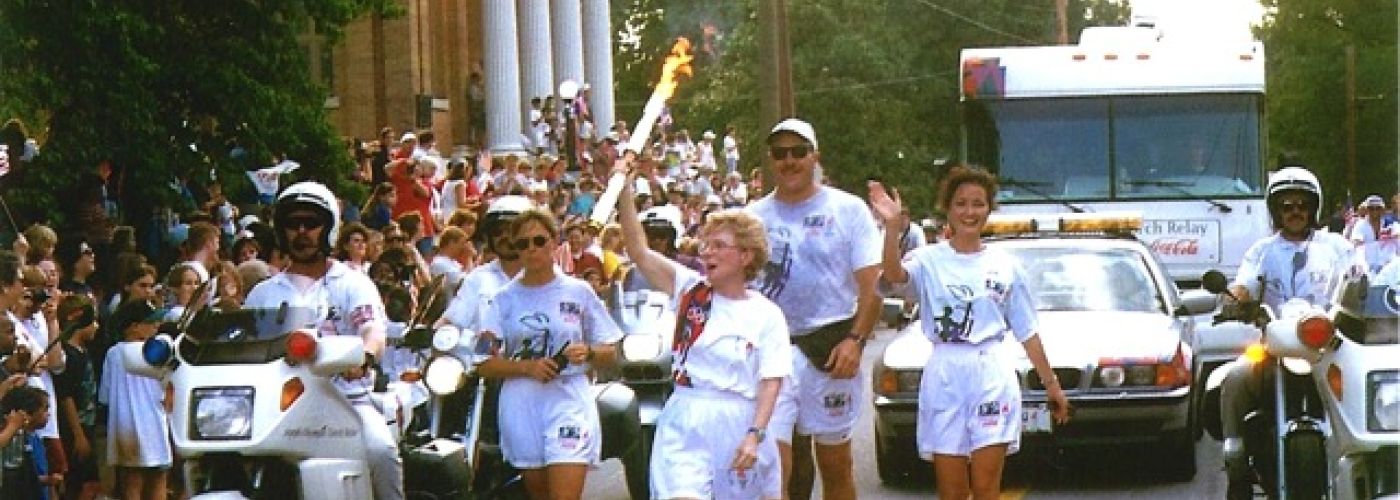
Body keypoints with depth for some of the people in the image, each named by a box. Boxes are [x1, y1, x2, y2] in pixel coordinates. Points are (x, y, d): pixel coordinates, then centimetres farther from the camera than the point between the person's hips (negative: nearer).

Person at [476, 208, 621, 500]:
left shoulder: (578, 292, 5)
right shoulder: (506, 298, 7)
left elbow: (610, 354, 9)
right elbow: (484, 364, 0)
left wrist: (588, 353, -13)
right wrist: (527, 367, -15)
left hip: (569, 402, -2)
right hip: (521, 407, 2)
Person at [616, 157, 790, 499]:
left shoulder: (766, 314, 0)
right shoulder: (689, 289, 6)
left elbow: (771, 381, -5)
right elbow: (639, 252, -3)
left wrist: (755, 435, -18)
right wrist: (624, 193, -12)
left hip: (740, 425, 0)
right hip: (685, 424, 0)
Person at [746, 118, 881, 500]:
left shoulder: (848, 210, 1)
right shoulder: (754, 217, 6)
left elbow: (872, 286, -3)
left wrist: (855, 340, -17)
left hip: (832, 348, -1)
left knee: (836, 464, 8)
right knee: (772, 460, -9)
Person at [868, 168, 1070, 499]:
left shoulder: (1005, 265, 9)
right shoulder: (929, 260, 1)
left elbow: (1027, 331, 13)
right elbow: (894, 276, -23)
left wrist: (1051, 383, 11)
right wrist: (893, 229, -38)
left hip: (992, 376, 1)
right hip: (944, 376, -1)